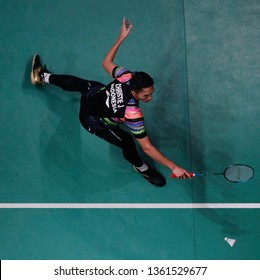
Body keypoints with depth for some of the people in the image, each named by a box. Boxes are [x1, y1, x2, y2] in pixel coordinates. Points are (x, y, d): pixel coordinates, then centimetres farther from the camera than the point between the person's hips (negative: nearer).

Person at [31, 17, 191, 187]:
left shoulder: (127, 77, -32)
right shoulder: (133, 114, -43)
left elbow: (107, 63, -11)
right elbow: (147, 148, -39)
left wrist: (121, 38, -6)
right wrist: (174, 167, -39)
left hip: (92, 94, 6)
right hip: (91, 121, -6)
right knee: (127, 142, -11)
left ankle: (42, 76, 64)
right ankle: (141, 168, 25)